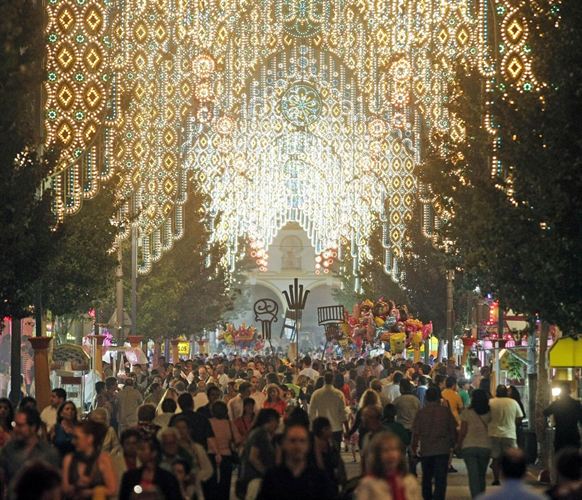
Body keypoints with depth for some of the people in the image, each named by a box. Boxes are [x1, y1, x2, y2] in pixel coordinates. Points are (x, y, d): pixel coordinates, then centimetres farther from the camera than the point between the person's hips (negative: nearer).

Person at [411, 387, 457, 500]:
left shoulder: (421, 412, -4)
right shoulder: (446, 411, -3)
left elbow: (416, 432, -3)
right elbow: (453, 430, 2)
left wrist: (414, 447, 9)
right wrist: (453, 444, 15)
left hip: (426, 449, 1)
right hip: (443, 449, -1)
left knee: (427, 477, 18)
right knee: (441, 478, -2)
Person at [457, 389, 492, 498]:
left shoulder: (467, 412, -6)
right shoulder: (489, 413, 2)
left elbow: (463, 432, -4)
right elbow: (491, 429, 1)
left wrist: (458, 444, 5)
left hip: (469, 447, -2)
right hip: (485, 447, 2)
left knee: (473, 476, -3)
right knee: (482, 475, 16)